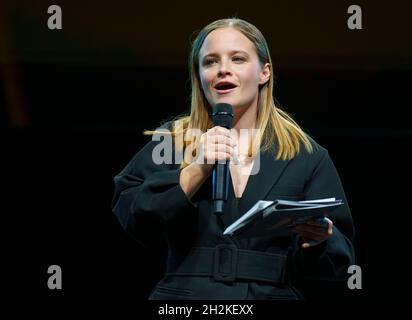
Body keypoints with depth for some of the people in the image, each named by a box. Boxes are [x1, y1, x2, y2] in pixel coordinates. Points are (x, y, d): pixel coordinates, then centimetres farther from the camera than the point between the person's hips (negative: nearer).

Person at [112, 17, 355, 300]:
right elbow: (132, 220, 0)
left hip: (274, 293, 0)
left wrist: (318, 240, -11)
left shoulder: (308, 156, 10)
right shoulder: (172, 140, 11)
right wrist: (195, 171, -9)